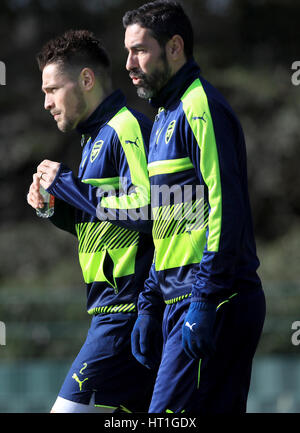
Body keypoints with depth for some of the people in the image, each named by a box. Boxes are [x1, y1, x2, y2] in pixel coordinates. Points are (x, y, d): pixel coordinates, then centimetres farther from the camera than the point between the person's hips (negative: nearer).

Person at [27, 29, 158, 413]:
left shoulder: (127, 129, -10)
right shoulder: (97, 137, 22)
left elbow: (147, 210, -23)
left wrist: (69, 185, -14)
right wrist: (55, 207, 10)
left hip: (127, 308, -10)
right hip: (114, 309, 10)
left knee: (69, 408, -14)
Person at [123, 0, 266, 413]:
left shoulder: (202, 108, -9)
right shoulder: (166, 116, 22)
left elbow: (226, 211, -18)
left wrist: (204, 302, -22)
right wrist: (150, 304, 21)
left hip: (216, 306, -10)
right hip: (182, 301, 10)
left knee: (167, 416, -14)